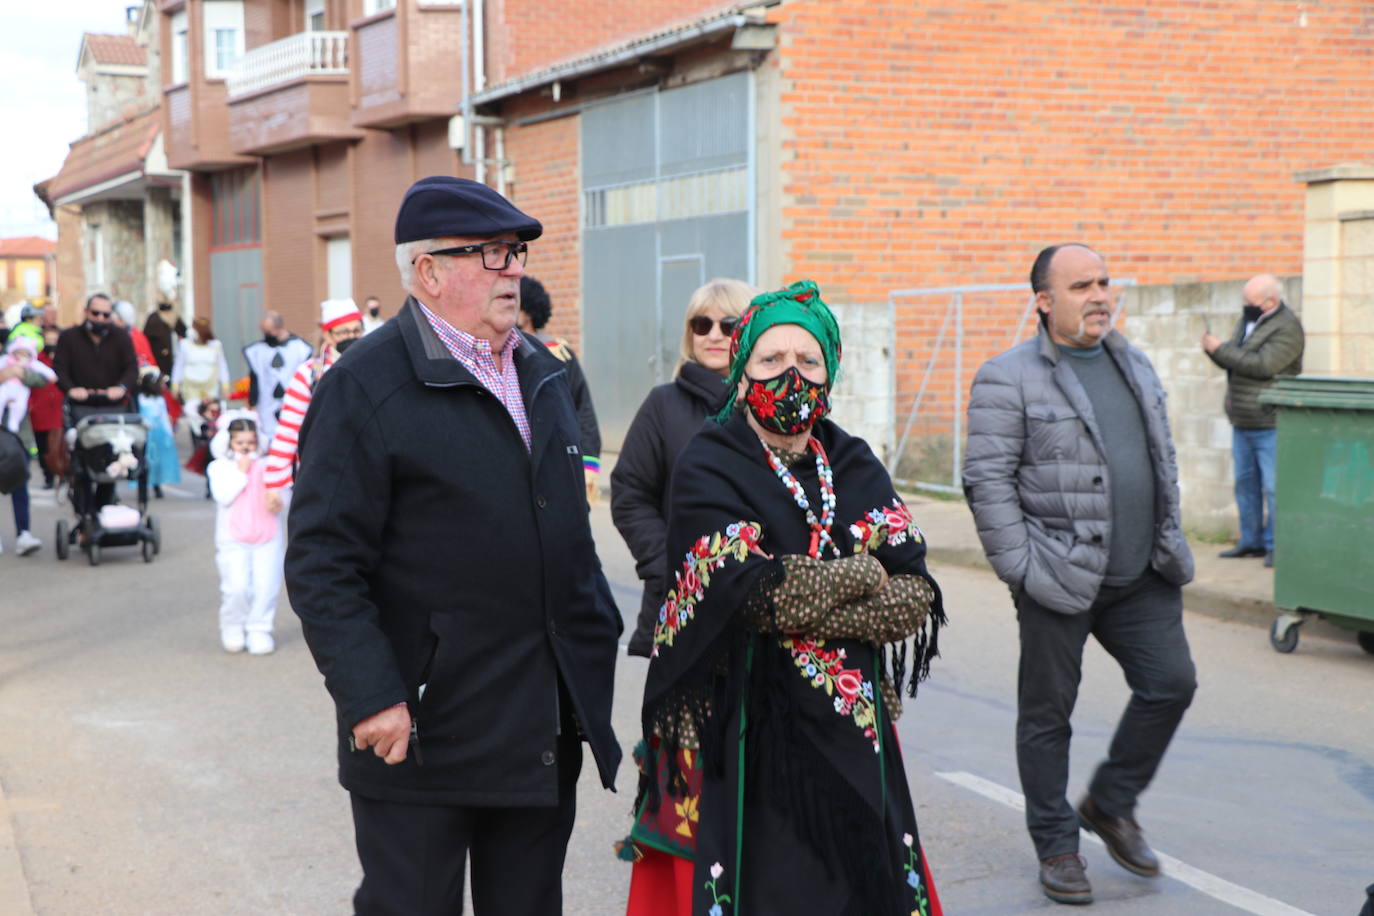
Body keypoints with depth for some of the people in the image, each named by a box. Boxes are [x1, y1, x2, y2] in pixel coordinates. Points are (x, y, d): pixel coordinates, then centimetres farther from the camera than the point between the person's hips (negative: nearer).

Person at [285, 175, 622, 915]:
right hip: (421, 728, -7)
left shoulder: (541, 374, 13)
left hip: (545, 733, 7)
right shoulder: (365, 386, -11)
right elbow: (320, 565, -16)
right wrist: (370, 696, -22)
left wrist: (596, 645, 16)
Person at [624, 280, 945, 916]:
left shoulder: (855, 467, 8)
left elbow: (917, 597, -3)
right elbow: (745, 587, -20)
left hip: (847, 733, 4)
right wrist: (863, 575, -8)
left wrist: (793, 609, -15)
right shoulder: (707, 467, -5)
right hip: (742, 735, -4)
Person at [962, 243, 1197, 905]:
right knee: (1048, 713, 4)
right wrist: (1020, 568, -16)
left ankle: (1110, 804, 24)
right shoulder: (1008, 378, -9)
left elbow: (1163, 459, 21)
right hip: (1059, 577, -6)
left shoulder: (1134, 366, 13)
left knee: (1171, 683, 2)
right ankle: (1057, 845, 20)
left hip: (1142, 576, 6)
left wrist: (1171, 541, 15)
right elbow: (988, 480, -12)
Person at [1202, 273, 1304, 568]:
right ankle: (1252, 541, 22)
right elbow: (1233, 361, 17)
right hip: (1243, 422, 9)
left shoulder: (1287, 328, -13)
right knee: (1246, 483, 13)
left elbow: (1264, 364, -24)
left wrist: (1221, 349, -19)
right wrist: (1213, 350, -5)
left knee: (1273, 486, -6)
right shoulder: (1247, 321, 15)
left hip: (1271, 424, -9)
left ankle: (1276, 545, 1)